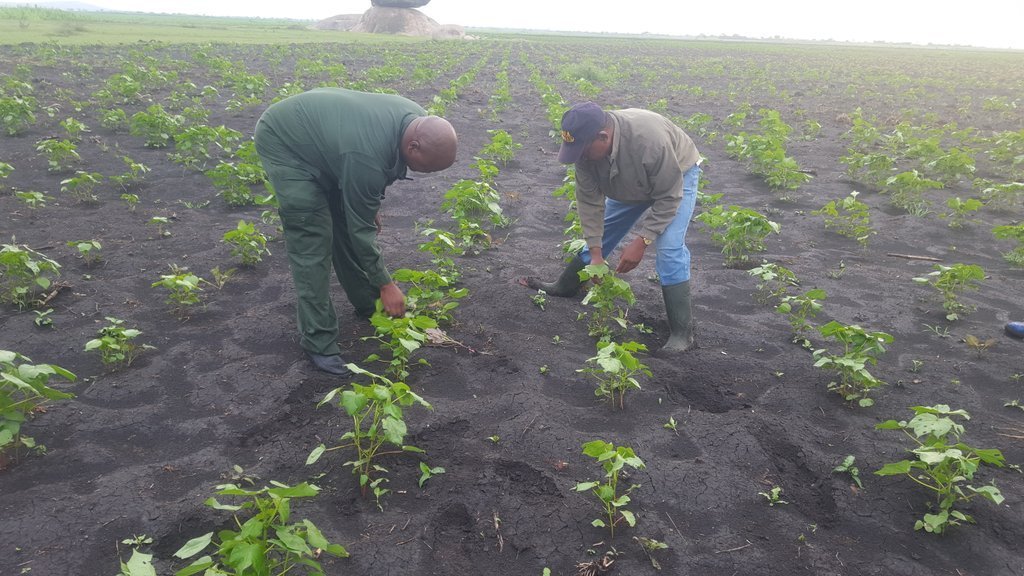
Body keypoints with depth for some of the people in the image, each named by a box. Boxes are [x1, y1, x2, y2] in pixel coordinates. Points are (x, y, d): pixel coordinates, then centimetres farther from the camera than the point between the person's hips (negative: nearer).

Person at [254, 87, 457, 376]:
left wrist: (372, 206, 13)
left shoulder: (419, 121, -16)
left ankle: (368, 305, 25)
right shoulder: (366, 157, -38)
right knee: (313, 240, -13)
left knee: (349, 217, 8)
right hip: (284, 141, -8)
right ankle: (318, 342, -4)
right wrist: (386, 285, -17)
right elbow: (361, 229, -26)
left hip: (320, 131, 8)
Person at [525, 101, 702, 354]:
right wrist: (595, 254, -20)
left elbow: (668, 196, -33)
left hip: (677, 174, -5)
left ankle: (682, 332, -12)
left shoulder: (650, 140, -43)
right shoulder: (585, 145, -26)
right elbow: (589, 201, -18)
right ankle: (564, 286, 32)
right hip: (631, 184, 6)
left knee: (669, 248, -21)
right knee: (598, 234, 10)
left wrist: (641, 241, -34)